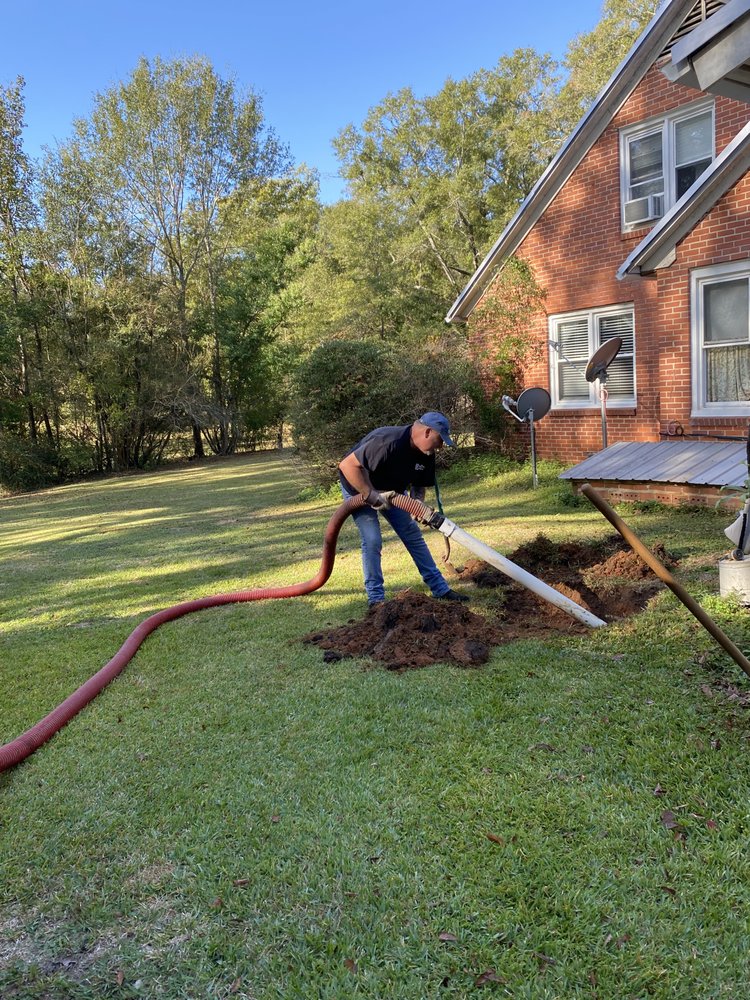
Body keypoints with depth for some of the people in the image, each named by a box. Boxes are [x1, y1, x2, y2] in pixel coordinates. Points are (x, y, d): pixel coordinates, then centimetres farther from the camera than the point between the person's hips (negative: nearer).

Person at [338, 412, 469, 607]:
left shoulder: (426, 454, -13)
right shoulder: (387, 442, -38)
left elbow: (420, 485, -1)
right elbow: (347, 465, -39)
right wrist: (372, 495, -38)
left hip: (391, 491, 7)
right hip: (359, 488, -7)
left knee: (413, 535, 4)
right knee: (372, 540, -17)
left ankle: (440, 589, 11)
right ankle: (375, 598, -3)